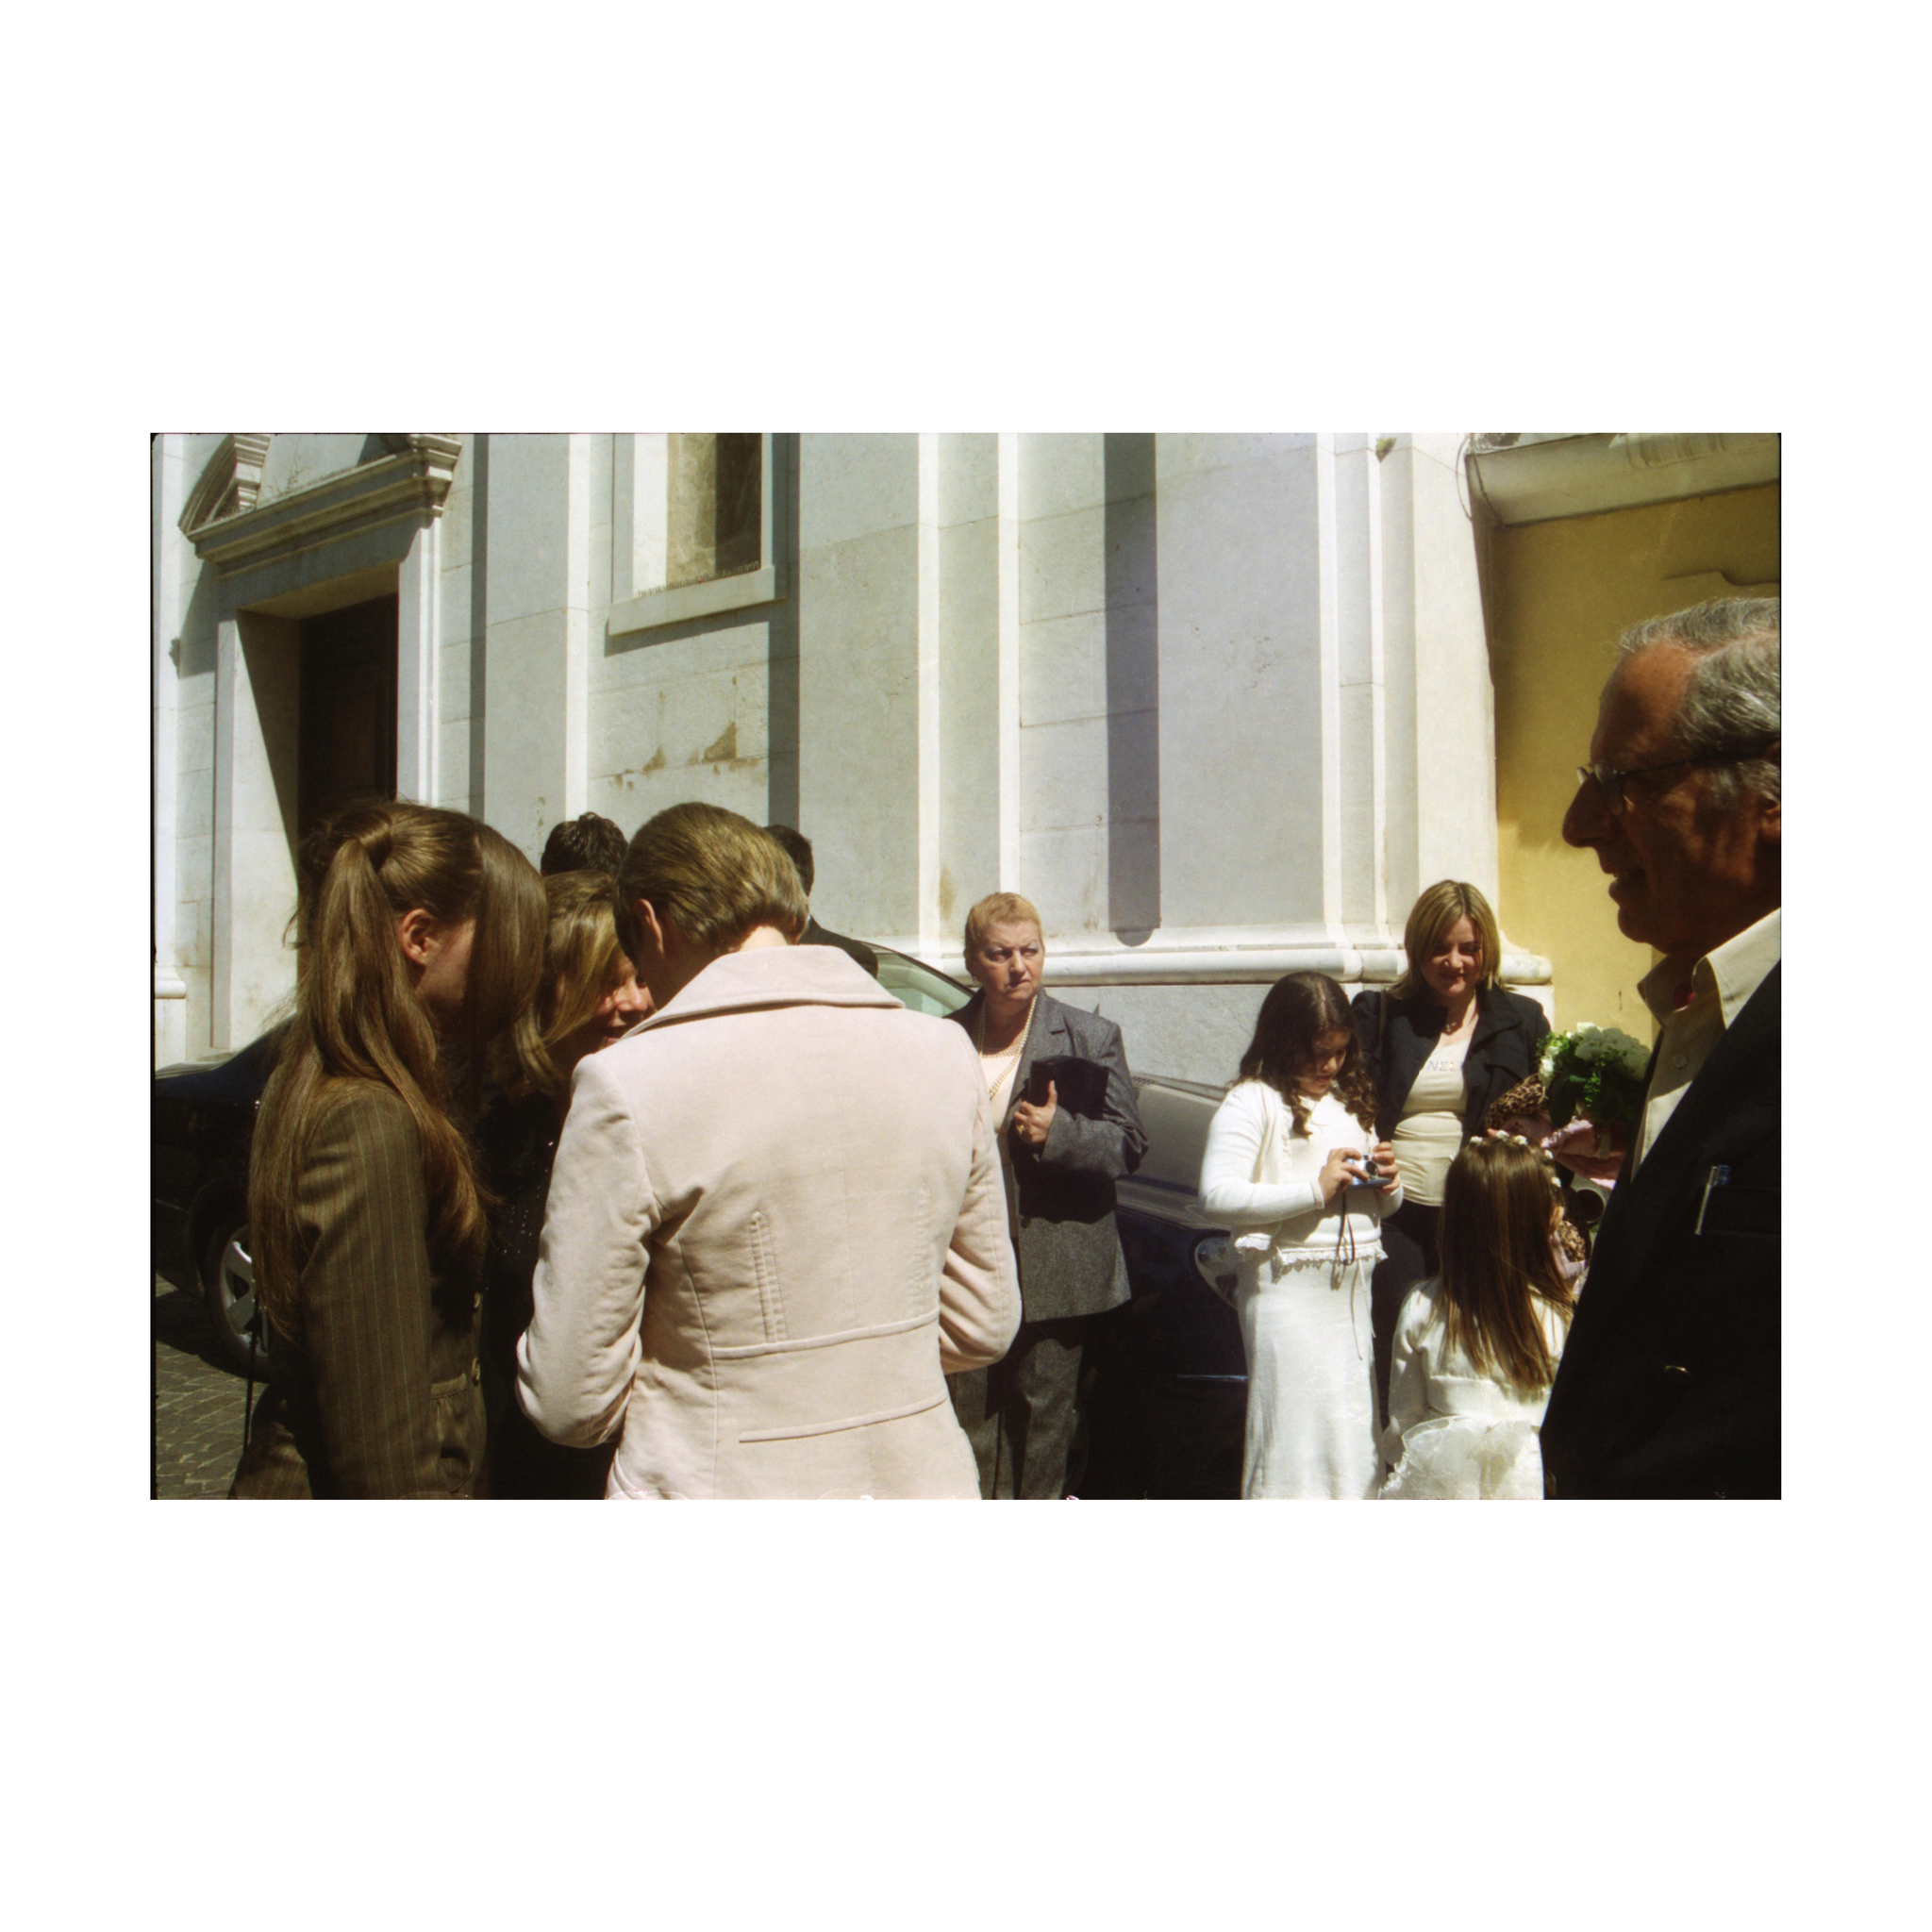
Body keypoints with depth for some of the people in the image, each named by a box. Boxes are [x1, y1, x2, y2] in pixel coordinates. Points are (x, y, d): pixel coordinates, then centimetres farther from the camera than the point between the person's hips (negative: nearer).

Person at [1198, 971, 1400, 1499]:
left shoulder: (1351, 1100, 18)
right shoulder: (1252, 1102, -7)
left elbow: (1384, 1205, 27)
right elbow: (1216, 1197, -19)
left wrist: (1386, 1183, 3)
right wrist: (1316, 1189, -19)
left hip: (1354, 1290, 7)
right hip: (1287, 1291, -7)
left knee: (1356, 1434, 10)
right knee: (1293, 1428, -5)